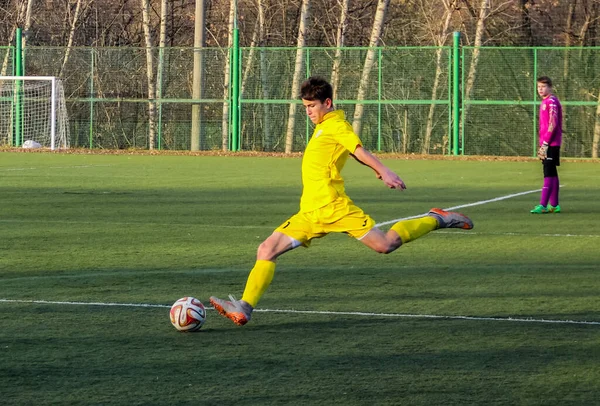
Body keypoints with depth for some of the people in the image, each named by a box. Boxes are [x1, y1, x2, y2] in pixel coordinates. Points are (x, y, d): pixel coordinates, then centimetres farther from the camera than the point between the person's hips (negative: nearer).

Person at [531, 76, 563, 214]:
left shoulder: (552, 101, -12)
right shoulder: (545, 102, 18)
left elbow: (553, 124, -18)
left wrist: (545, 143, -18)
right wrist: (542, 145, 19)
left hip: (551, 144, -10)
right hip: (547, 144, 10)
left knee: (549, 174, -12)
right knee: (551, 174, 12)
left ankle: (543, 205, -16)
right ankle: (554, 205, 17)